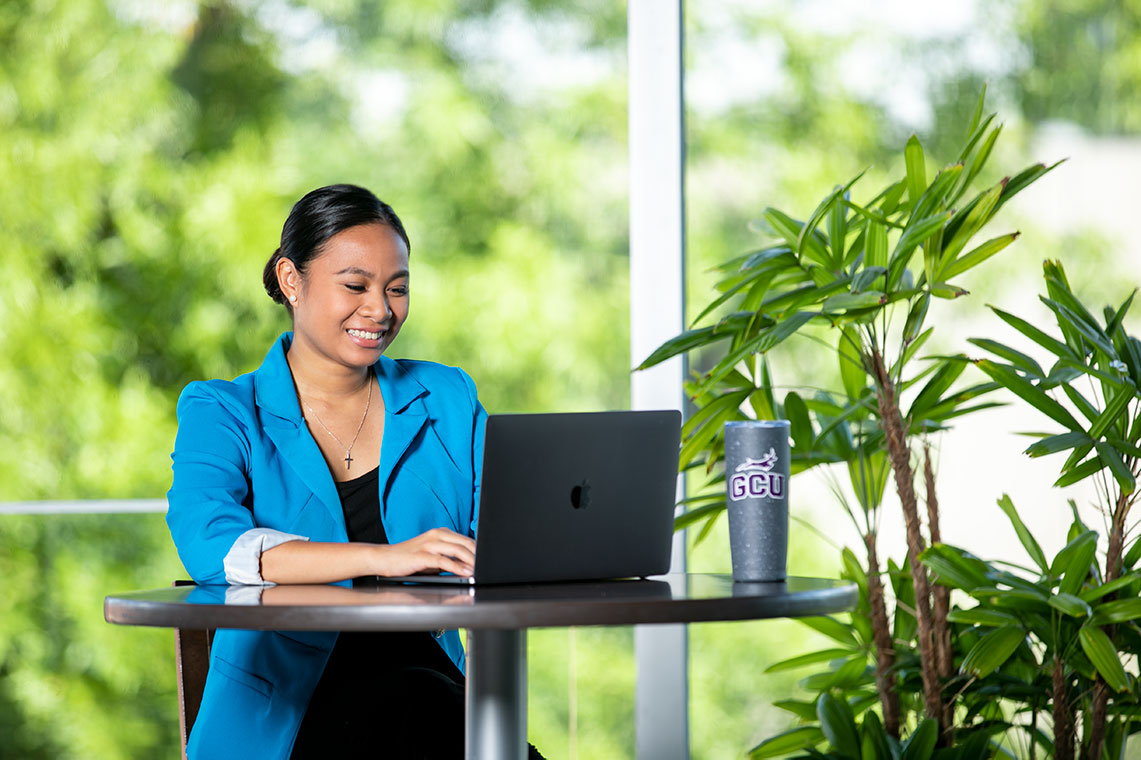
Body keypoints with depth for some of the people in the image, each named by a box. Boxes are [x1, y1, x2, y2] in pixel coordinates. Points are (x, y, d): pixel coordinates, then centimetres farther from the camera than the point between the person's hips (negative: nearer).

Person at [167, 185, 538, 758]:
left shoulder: (447, 401, 18)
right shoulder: (222, 412, 6)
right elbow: (209, 544, -14)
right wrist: (384, 558, -26)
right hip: (282, 713, -3)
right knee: (416, 705, -33)